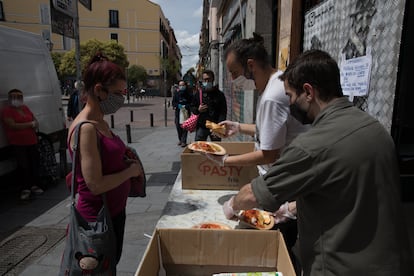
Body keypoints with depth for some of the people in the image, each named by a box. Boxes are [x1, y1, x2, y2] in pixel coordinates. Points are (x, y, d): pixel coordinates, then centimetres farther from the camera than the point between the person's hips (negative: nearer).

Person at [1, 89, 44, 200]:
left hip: (32, 141, 5)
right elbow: (13, 125, -16)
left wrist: (35, 124, -5)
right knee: (23, 166, -4)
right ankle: (26, 188, 7)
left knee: (34, 163, 7)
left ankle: (35, 185, 20)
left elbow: (35, 121, 19)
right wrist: (30, 124, -11)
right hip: (18, 144, -5)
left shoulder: (25, 108, 15)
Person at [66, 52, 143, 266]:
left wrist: (124, 156, -1)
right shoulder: (86, 128, -24)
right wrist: (131, 170, -15)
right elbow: (96, 185, -27)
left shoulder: (101, 123, 3)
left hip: (115, 210, 9)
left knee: (112, 263, 26)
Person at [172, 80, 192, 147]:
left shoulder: (188, 93, 3)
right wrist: (178, 106, -11)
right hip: (178, 112, 3)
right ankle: (180, 140, 24)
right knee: (178, 126, 6)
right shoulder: (176, 93, 9)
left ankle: (183, 141, -2)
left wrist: (186, 106, -15)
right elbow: (173, 102, 8)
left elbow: (191, 103, 1)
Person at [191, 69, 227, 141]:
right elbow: (192, 108, 17)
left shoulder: (219, 95, 2)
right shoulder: (198, 94, 9)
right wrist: (198, 110, -6)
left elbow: (223, 112, -3)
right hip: (201, 127, 1)